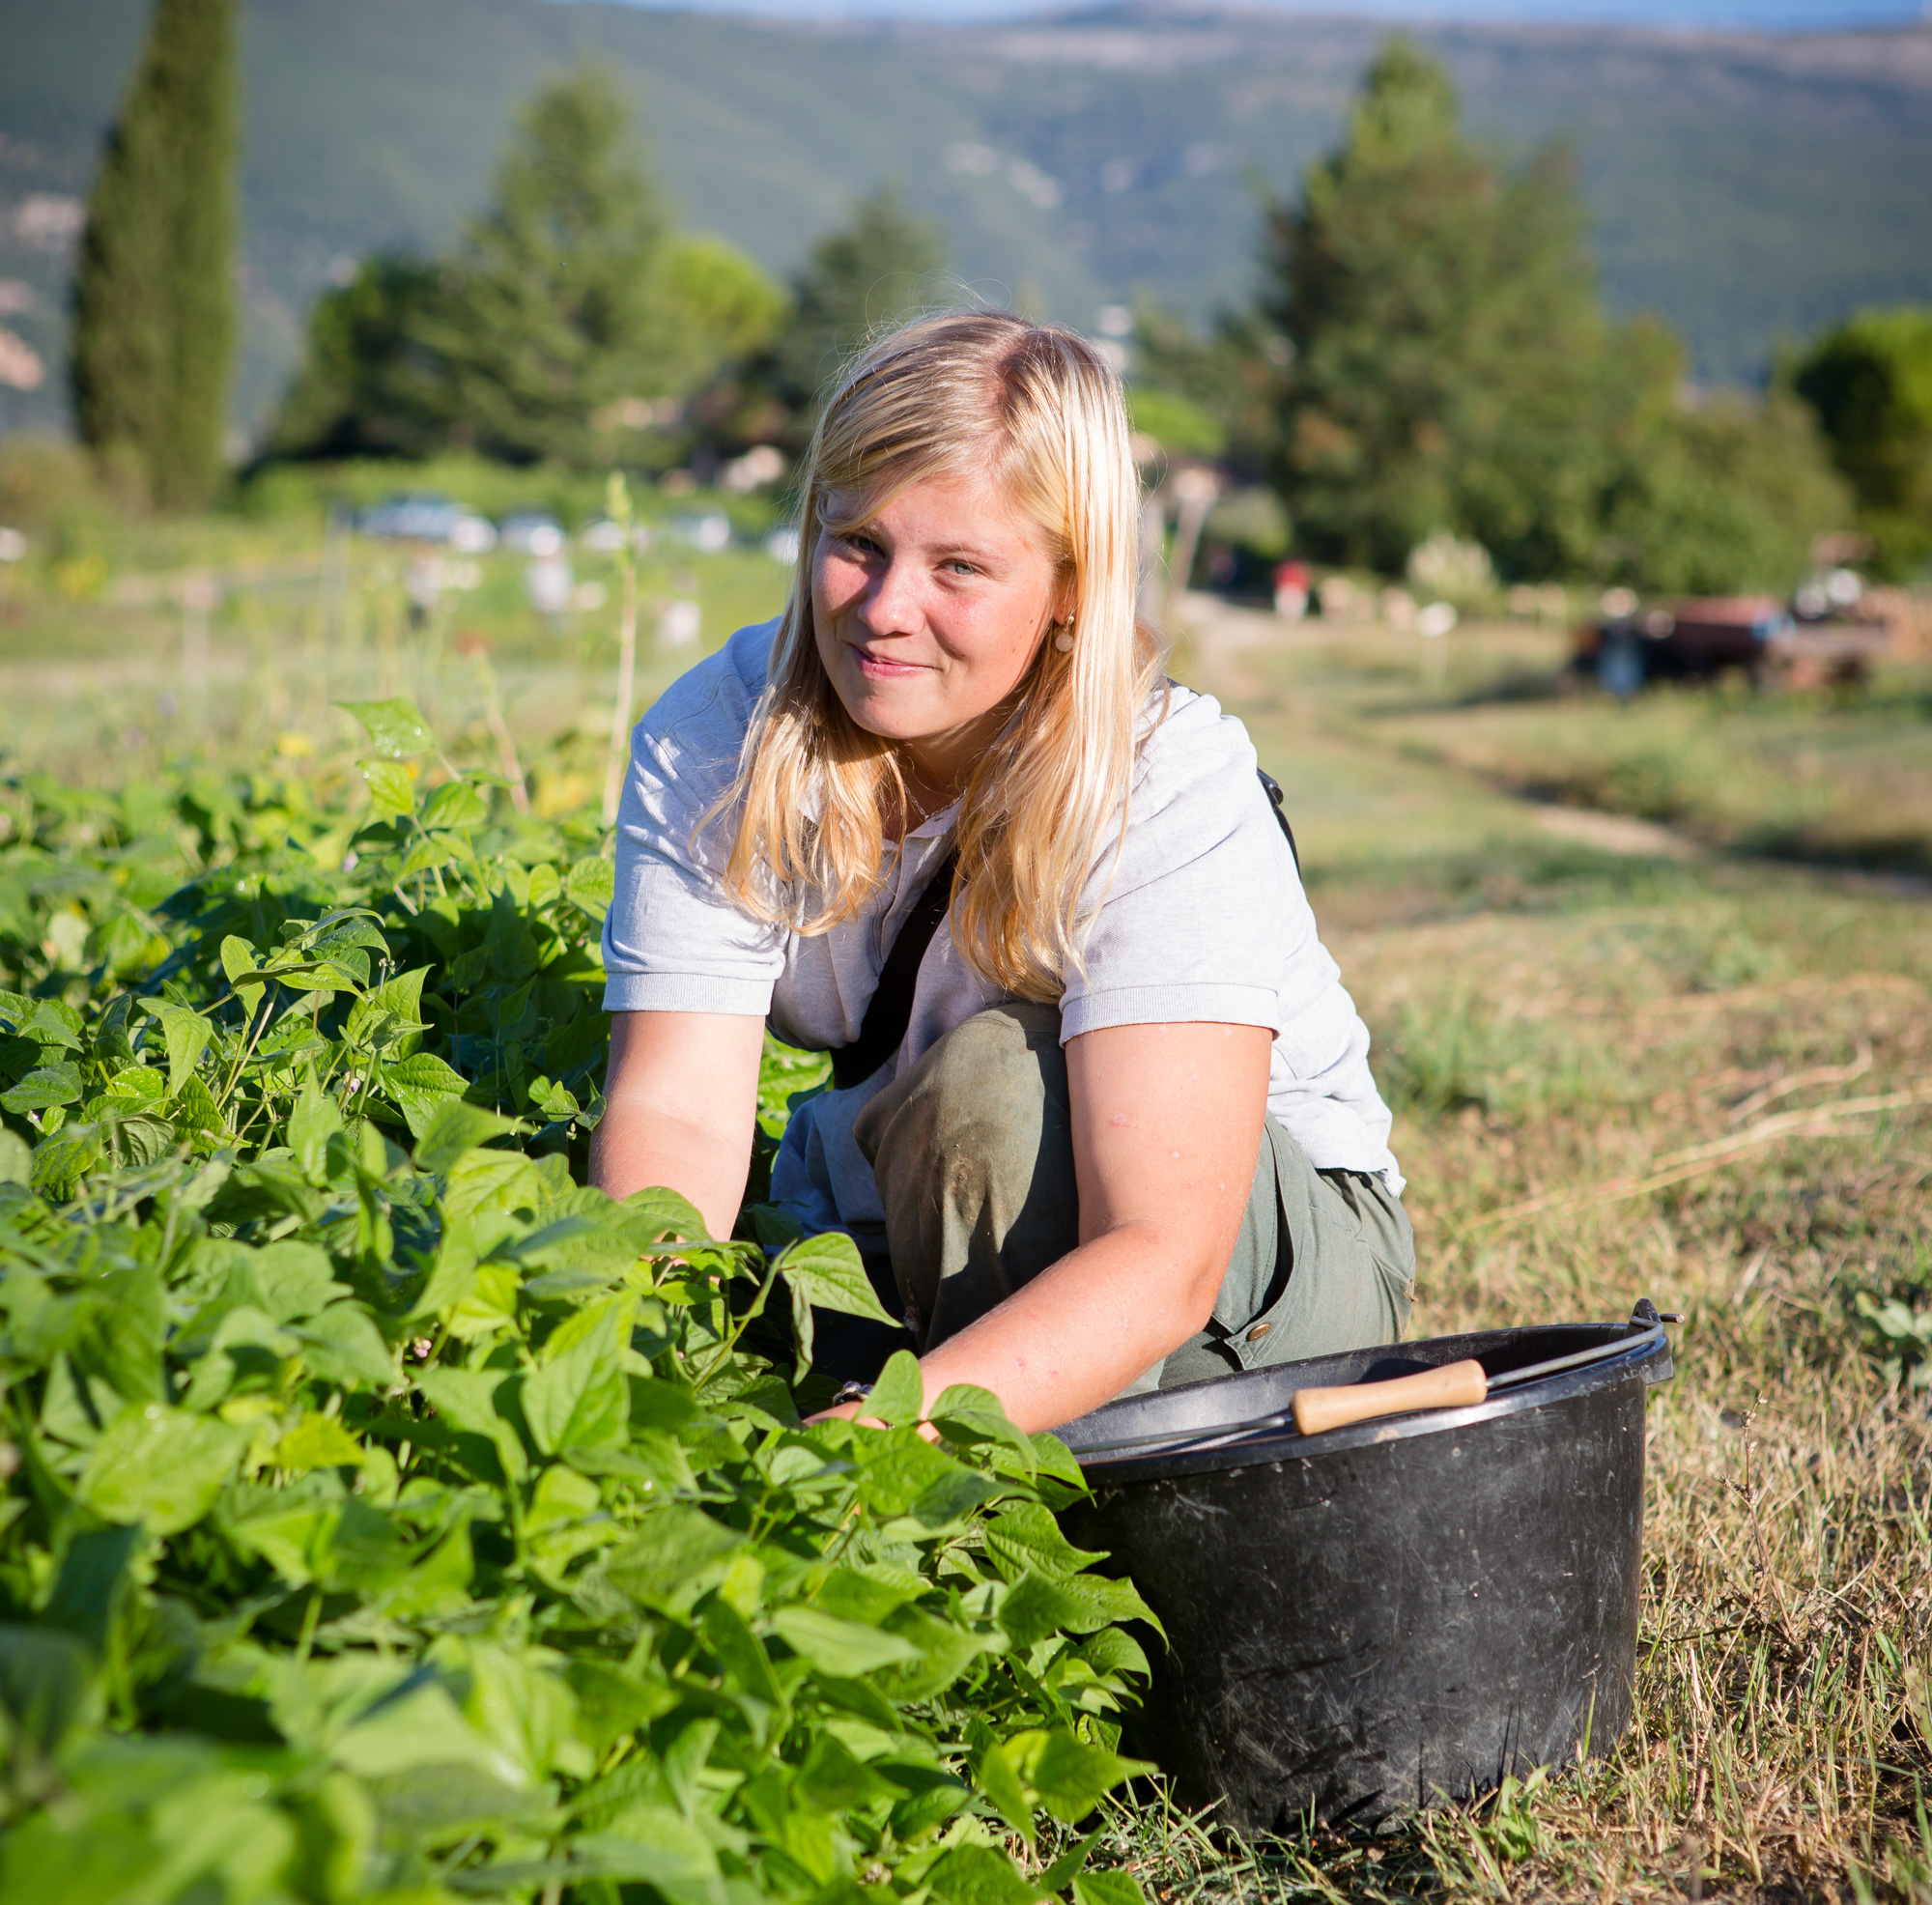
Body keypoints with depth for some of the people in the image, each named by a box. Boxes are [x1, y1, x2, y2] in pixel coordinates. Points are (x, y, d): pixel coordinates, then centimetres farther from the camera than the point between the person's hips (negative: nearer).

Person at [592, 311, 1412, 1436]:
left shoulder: (1174, 789, -27)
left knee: (986, 1080, -34)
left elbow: (1165, 1261, -37)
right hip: (893, 1259, 4)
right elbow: (678, 1111, -23)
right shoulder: (709, 743, -14)